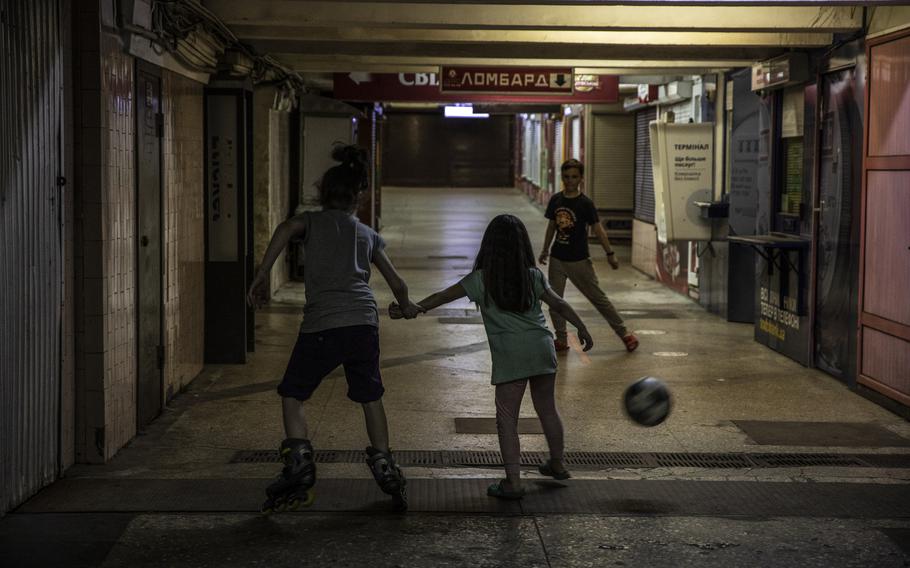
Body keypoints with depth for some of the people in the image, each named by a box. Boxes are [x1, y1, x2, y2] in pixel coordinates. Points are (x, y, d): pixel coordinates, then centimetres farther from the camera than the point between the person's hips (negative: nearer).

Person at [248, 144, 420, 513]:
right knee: (370, 398, 17)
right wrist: (406, 307, 48)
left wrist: (262, 275, -8)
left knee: (292, 394, 11)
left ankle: (299, 468, -1)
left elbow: (286, 228, -11)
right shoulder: (368, 234, 23)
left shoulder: (313, 220, 14)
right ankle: (385, 472, 19)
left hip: (321, 323, -3)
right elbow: (396, 283, 26)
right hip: (363, 321, 3)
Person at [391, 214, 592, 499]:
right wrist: (582, 329, 26)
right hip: (541, 349, 4)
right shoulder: (533, 276, 8)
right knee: (547, 410, 20)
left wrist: (410, 309, -3)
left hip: (510, 356, -4)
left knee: (507, 418, -1)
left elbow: (442, 296, -4)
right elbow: (559, 305, 15)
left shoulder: (480, 280, -1)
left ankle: (513, 481, -7)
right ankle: (557, 465, 36)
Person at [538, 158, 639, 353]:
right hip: (557, 259, 5)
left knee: (598, 298, 1)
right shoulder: (555, 200, 3)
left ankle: (624, 333, 12)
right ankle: (561, 340, 13)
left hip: (579, 260, -5)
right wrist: (545, 250, 19)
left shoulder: (585, 203, -11)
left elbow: (598, 229, -10)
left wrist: (610, 253, -12)